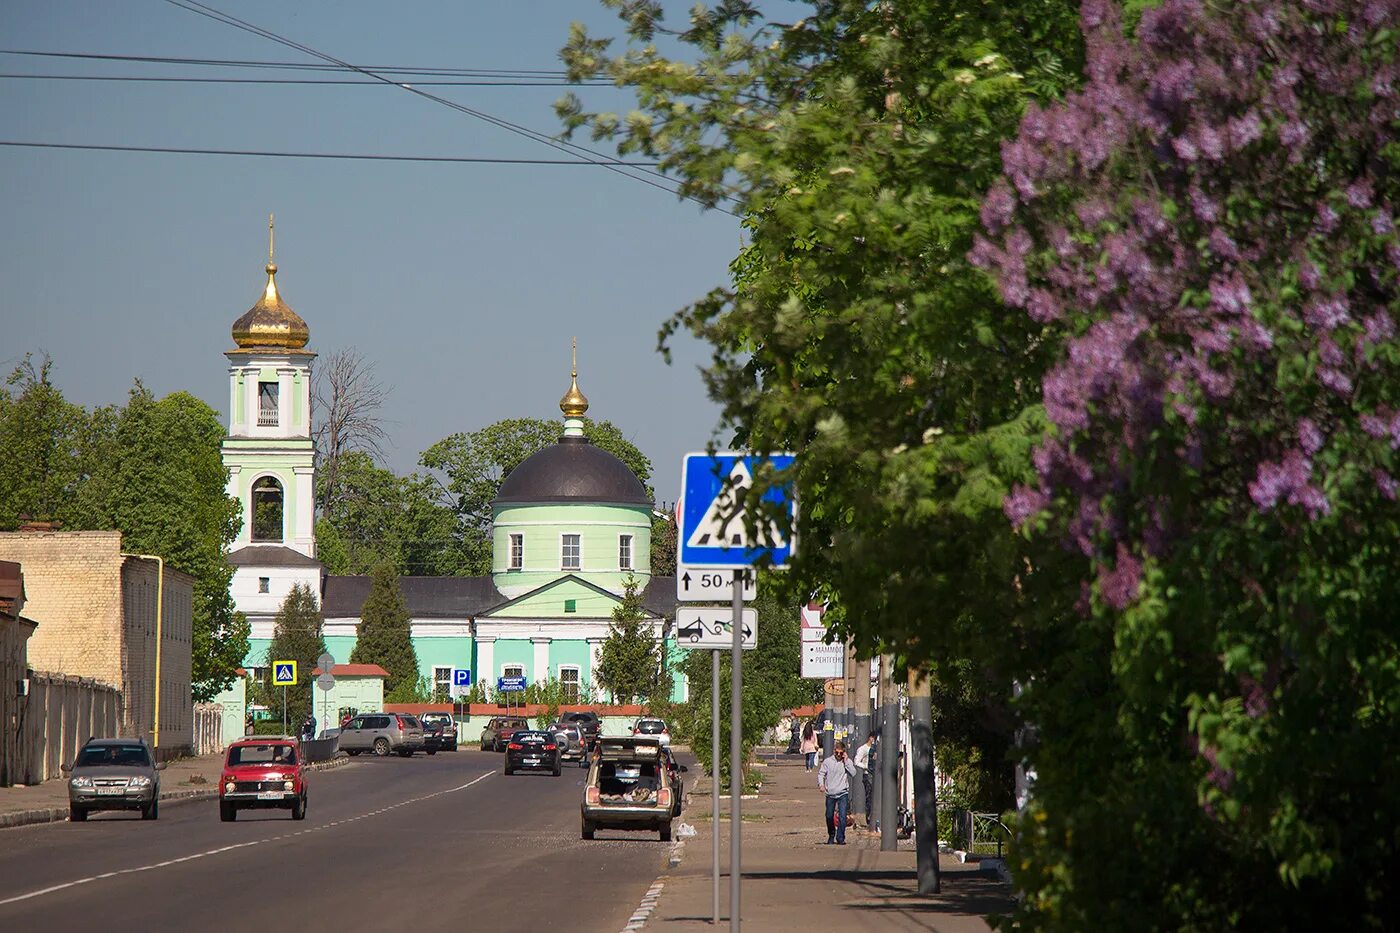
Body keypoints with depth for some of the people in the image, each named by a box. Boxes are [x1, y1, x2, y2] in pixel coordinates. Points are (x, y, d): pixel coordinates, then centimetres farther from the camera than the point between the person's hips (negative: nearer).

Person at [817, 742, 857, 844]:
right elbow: (821, 773, 3)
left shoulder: (847, 762, 3)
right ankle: (831, 837, 29)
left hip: (843, 793, -2)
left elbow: (853, 773, -11)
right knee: (829, 817, 10)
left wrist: (845, 761, -12)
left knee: (842, 816, -13)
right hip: (830, 794, 2)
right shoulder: (828, 761, 3)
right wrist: (821, 784, -14)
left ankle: (840, 838, -8)